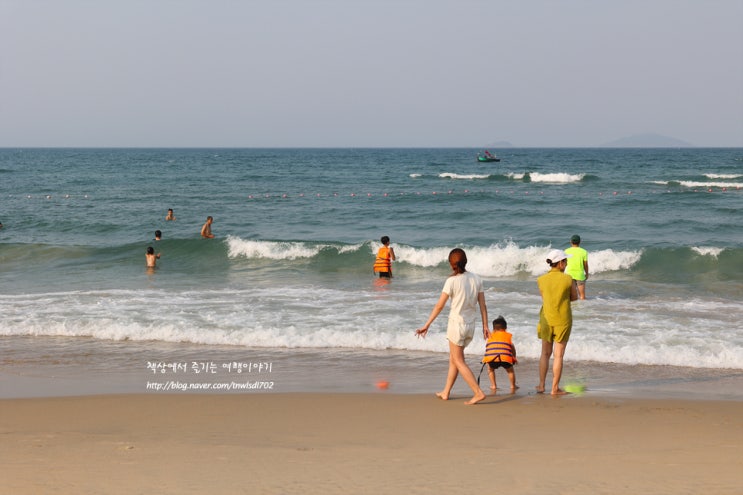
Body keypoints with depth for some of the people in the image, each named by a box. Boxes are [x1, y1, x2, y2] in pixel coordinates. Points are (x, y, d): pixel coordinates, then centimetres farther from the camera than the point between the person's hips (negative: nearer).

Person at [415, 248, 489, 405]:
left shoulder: (452, 281, -15)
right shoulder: (476, 279, 0)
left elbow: (439, 305, -13)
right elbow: (482, 305, 2)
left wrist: (427, 325, -6)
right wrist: (485, 326, 9)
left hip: (457, 323, -6)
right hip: (470, 325, 6)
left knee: (459, 362, 3)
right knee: (453, 359, 19)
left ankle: (478, 392, -5)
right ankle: (446, 392, 26)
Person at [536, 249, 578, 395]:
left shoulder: (542, 280, -5)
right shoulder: (568, 279, -11)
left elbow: (545, 299, 7)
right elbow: (574, 297, 3)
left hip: (547, 319, 3)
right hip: (563, 320, -2)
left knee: (545, 353, 17)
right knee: (558, 355, 4)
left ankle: (541, 385, 19)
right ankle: (555, 388, 6)